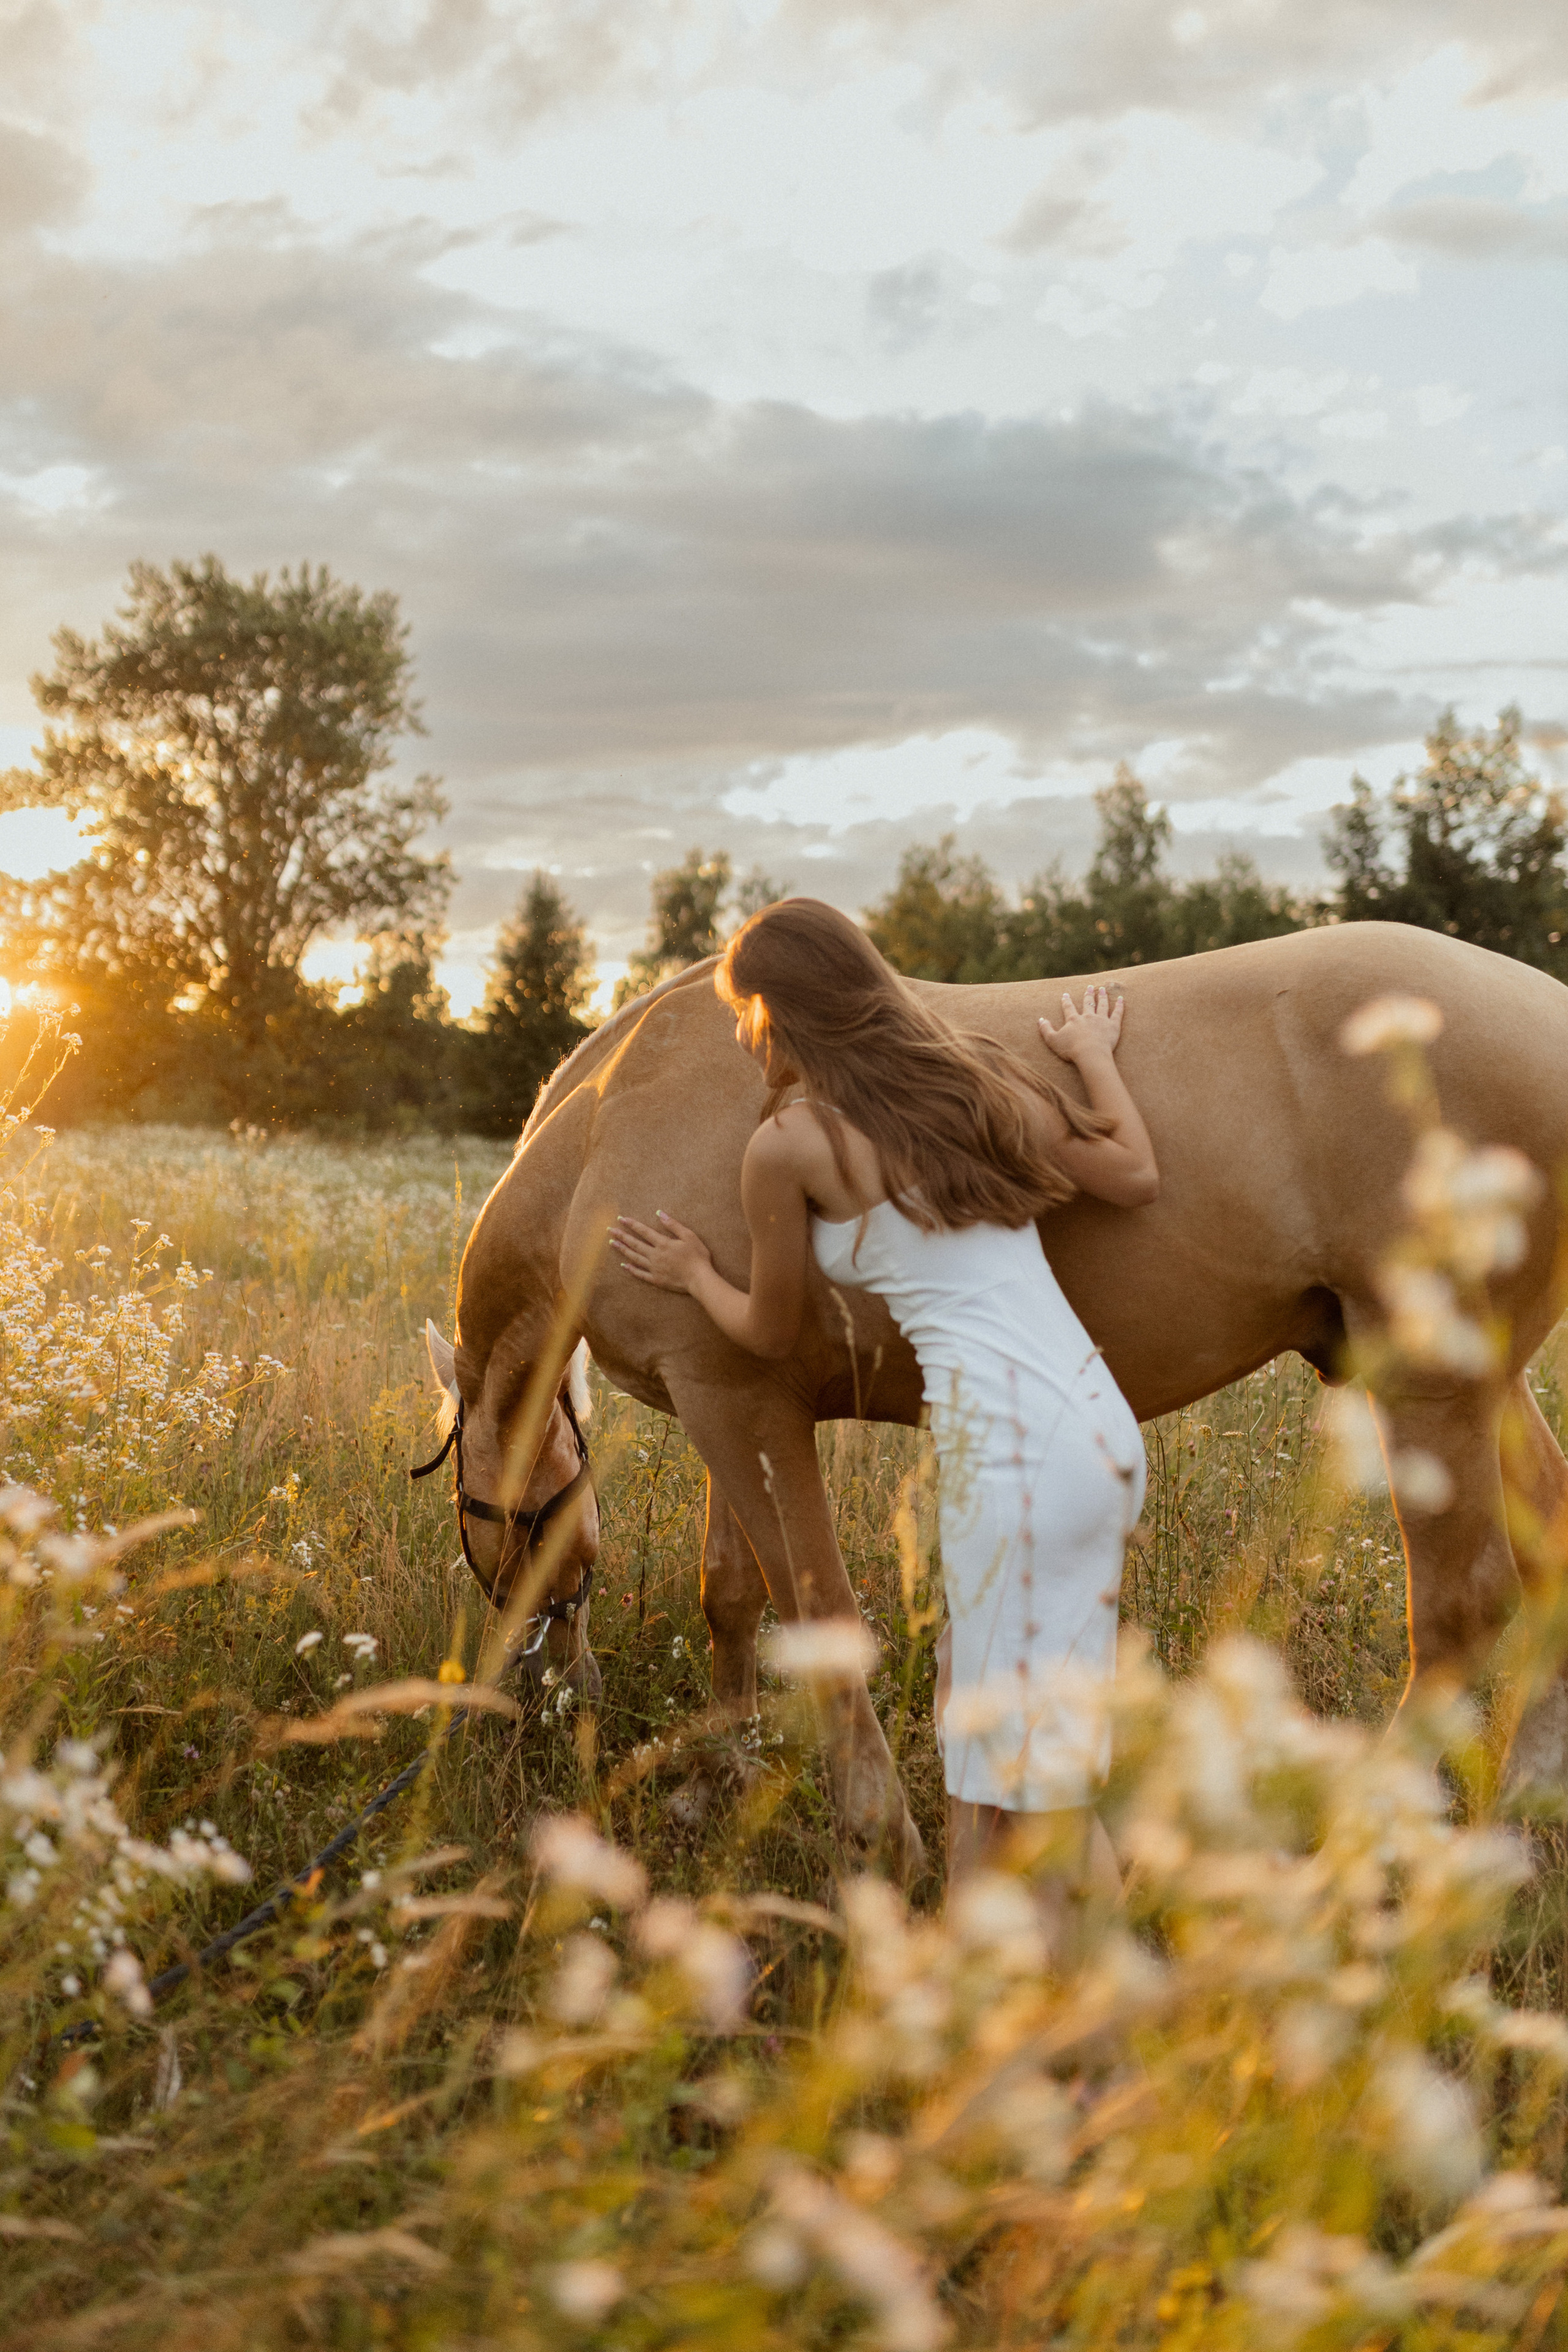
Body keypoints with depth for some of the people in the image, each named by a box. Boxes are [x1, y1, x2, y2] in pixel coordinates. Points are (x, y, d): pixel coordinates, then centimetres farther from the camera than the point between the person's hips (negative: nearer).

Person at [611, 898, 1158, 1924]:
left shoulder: (788, 1144, -3)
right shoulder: (986, 1079, 14)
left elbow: (771, 1332, 10)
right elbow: (1137, 1176, 23)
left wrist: (694, 1274, 31)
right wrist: (1097, 1055, 39)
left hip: (1015, 1447, -8)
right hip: (1105, 1425, 8)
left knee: (1024, 1763, 0)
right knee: (980, 1723, 19)